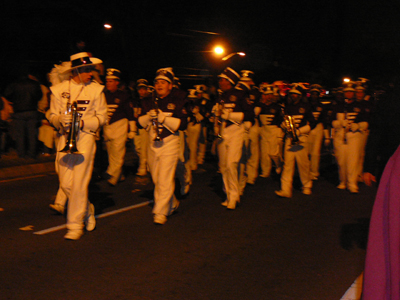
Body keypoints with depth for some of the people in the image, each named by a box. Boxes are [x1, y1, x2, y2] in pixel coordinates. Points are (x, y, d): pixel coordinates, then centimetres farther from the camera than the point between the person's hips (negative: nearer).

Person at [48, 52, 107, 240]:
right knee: (65, 184, 3)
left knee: (79, 183, -8)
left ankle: (75, 225, 2)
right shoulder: (59, 89, 7)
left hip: (85, 137, -2)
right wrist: (61, 119, -14)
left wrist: (82, 122, -13)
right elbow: (52, 116, 9)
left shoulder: (96, 89, 3)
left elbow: (102, 117, 3)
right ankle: (87, 210, 28)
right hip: (65, 138, 3)